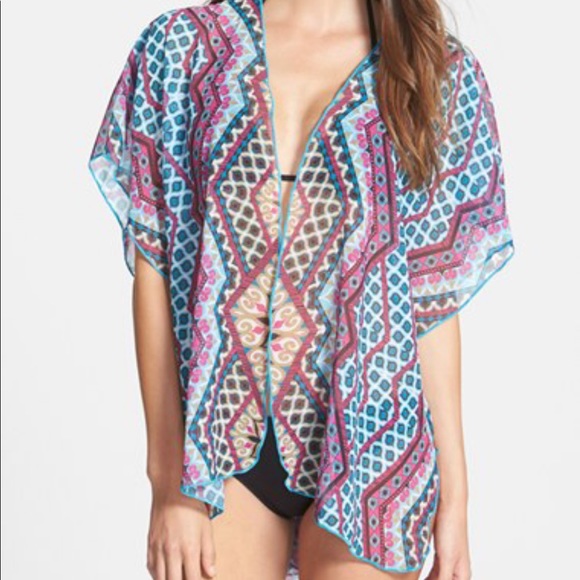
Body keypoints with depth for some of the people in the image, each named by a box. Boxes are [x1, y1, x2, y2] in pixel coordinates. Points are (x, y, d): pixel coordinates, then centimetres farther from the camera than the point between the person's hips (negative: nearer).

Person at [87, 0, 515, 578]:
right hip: (218, 433, 1)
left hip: (362, 446, 0)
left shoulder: (444, 75, 1)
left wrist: (454, 497, 0)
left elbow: (434, 299, 1)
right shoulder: (179, 48, 2)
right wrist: (167, 480, -6)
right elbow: (153, 270, -2)